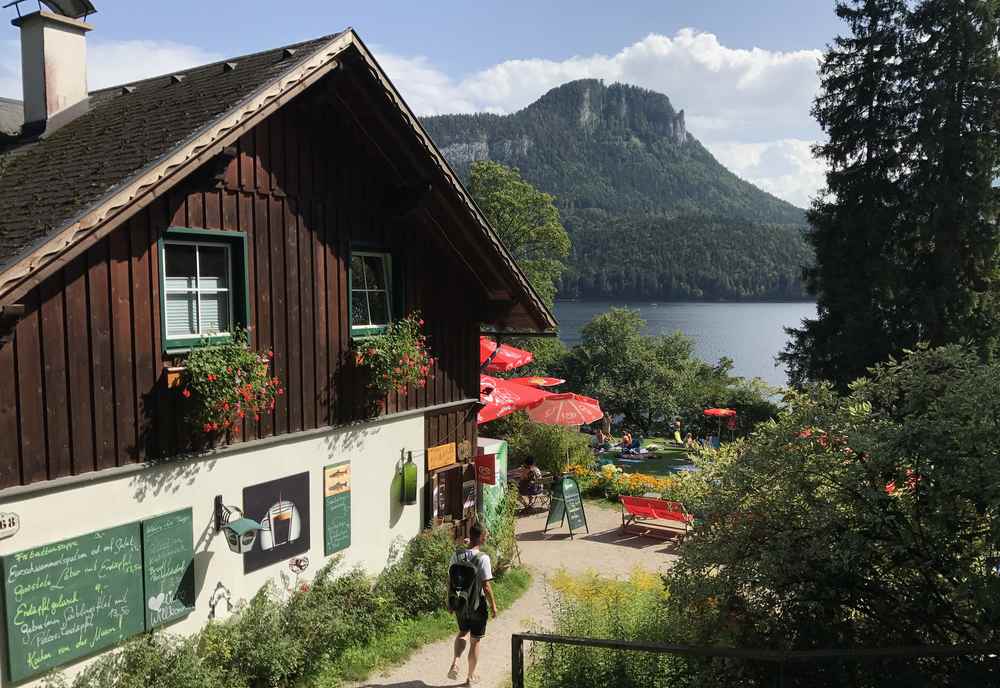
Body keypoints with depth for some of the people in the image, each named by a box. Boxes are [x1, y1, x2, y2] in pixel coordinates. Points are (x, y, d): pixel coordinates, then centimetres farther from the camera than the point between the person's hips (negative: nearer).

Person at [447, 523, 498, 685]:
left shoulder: (456, 555, -5)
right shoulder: (483, 558, -21)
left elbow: (449, 581, 2)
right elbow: (486, 586, -19)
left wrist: (450, 601, 15)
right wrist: (493, 605, -5)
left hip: (459, 604, 4)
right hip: (476, 605, -4)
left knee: (462, 632, 29)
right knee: (475, 641, 14)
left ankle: (455, 663, 11)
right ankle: (471, 676, 27)